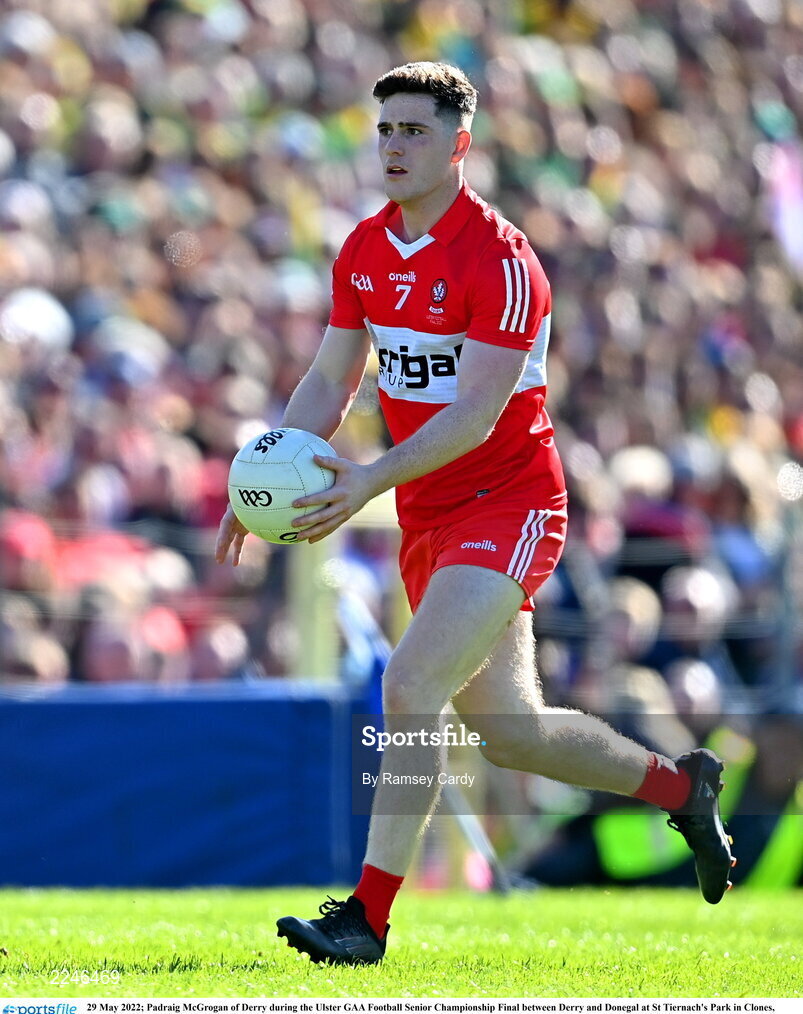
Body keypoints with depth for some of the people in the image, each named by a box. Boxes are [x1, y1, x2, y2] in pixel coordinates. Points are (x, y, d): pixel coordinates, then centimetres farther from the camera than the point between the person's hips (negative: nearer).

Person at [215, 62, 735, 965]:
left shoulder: (498, 261, -18)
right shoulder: (364, 252, 5)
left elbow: (476, 414, -24)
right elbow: (328, 385, 11)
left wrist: (373, 481, -34)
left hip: (506, 506, -8)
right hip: (427, 518, 8)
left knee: (409, 688, -21)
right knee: (509, 731, 13)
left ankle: (368, 916, -16)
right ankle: (681, 786, 36)